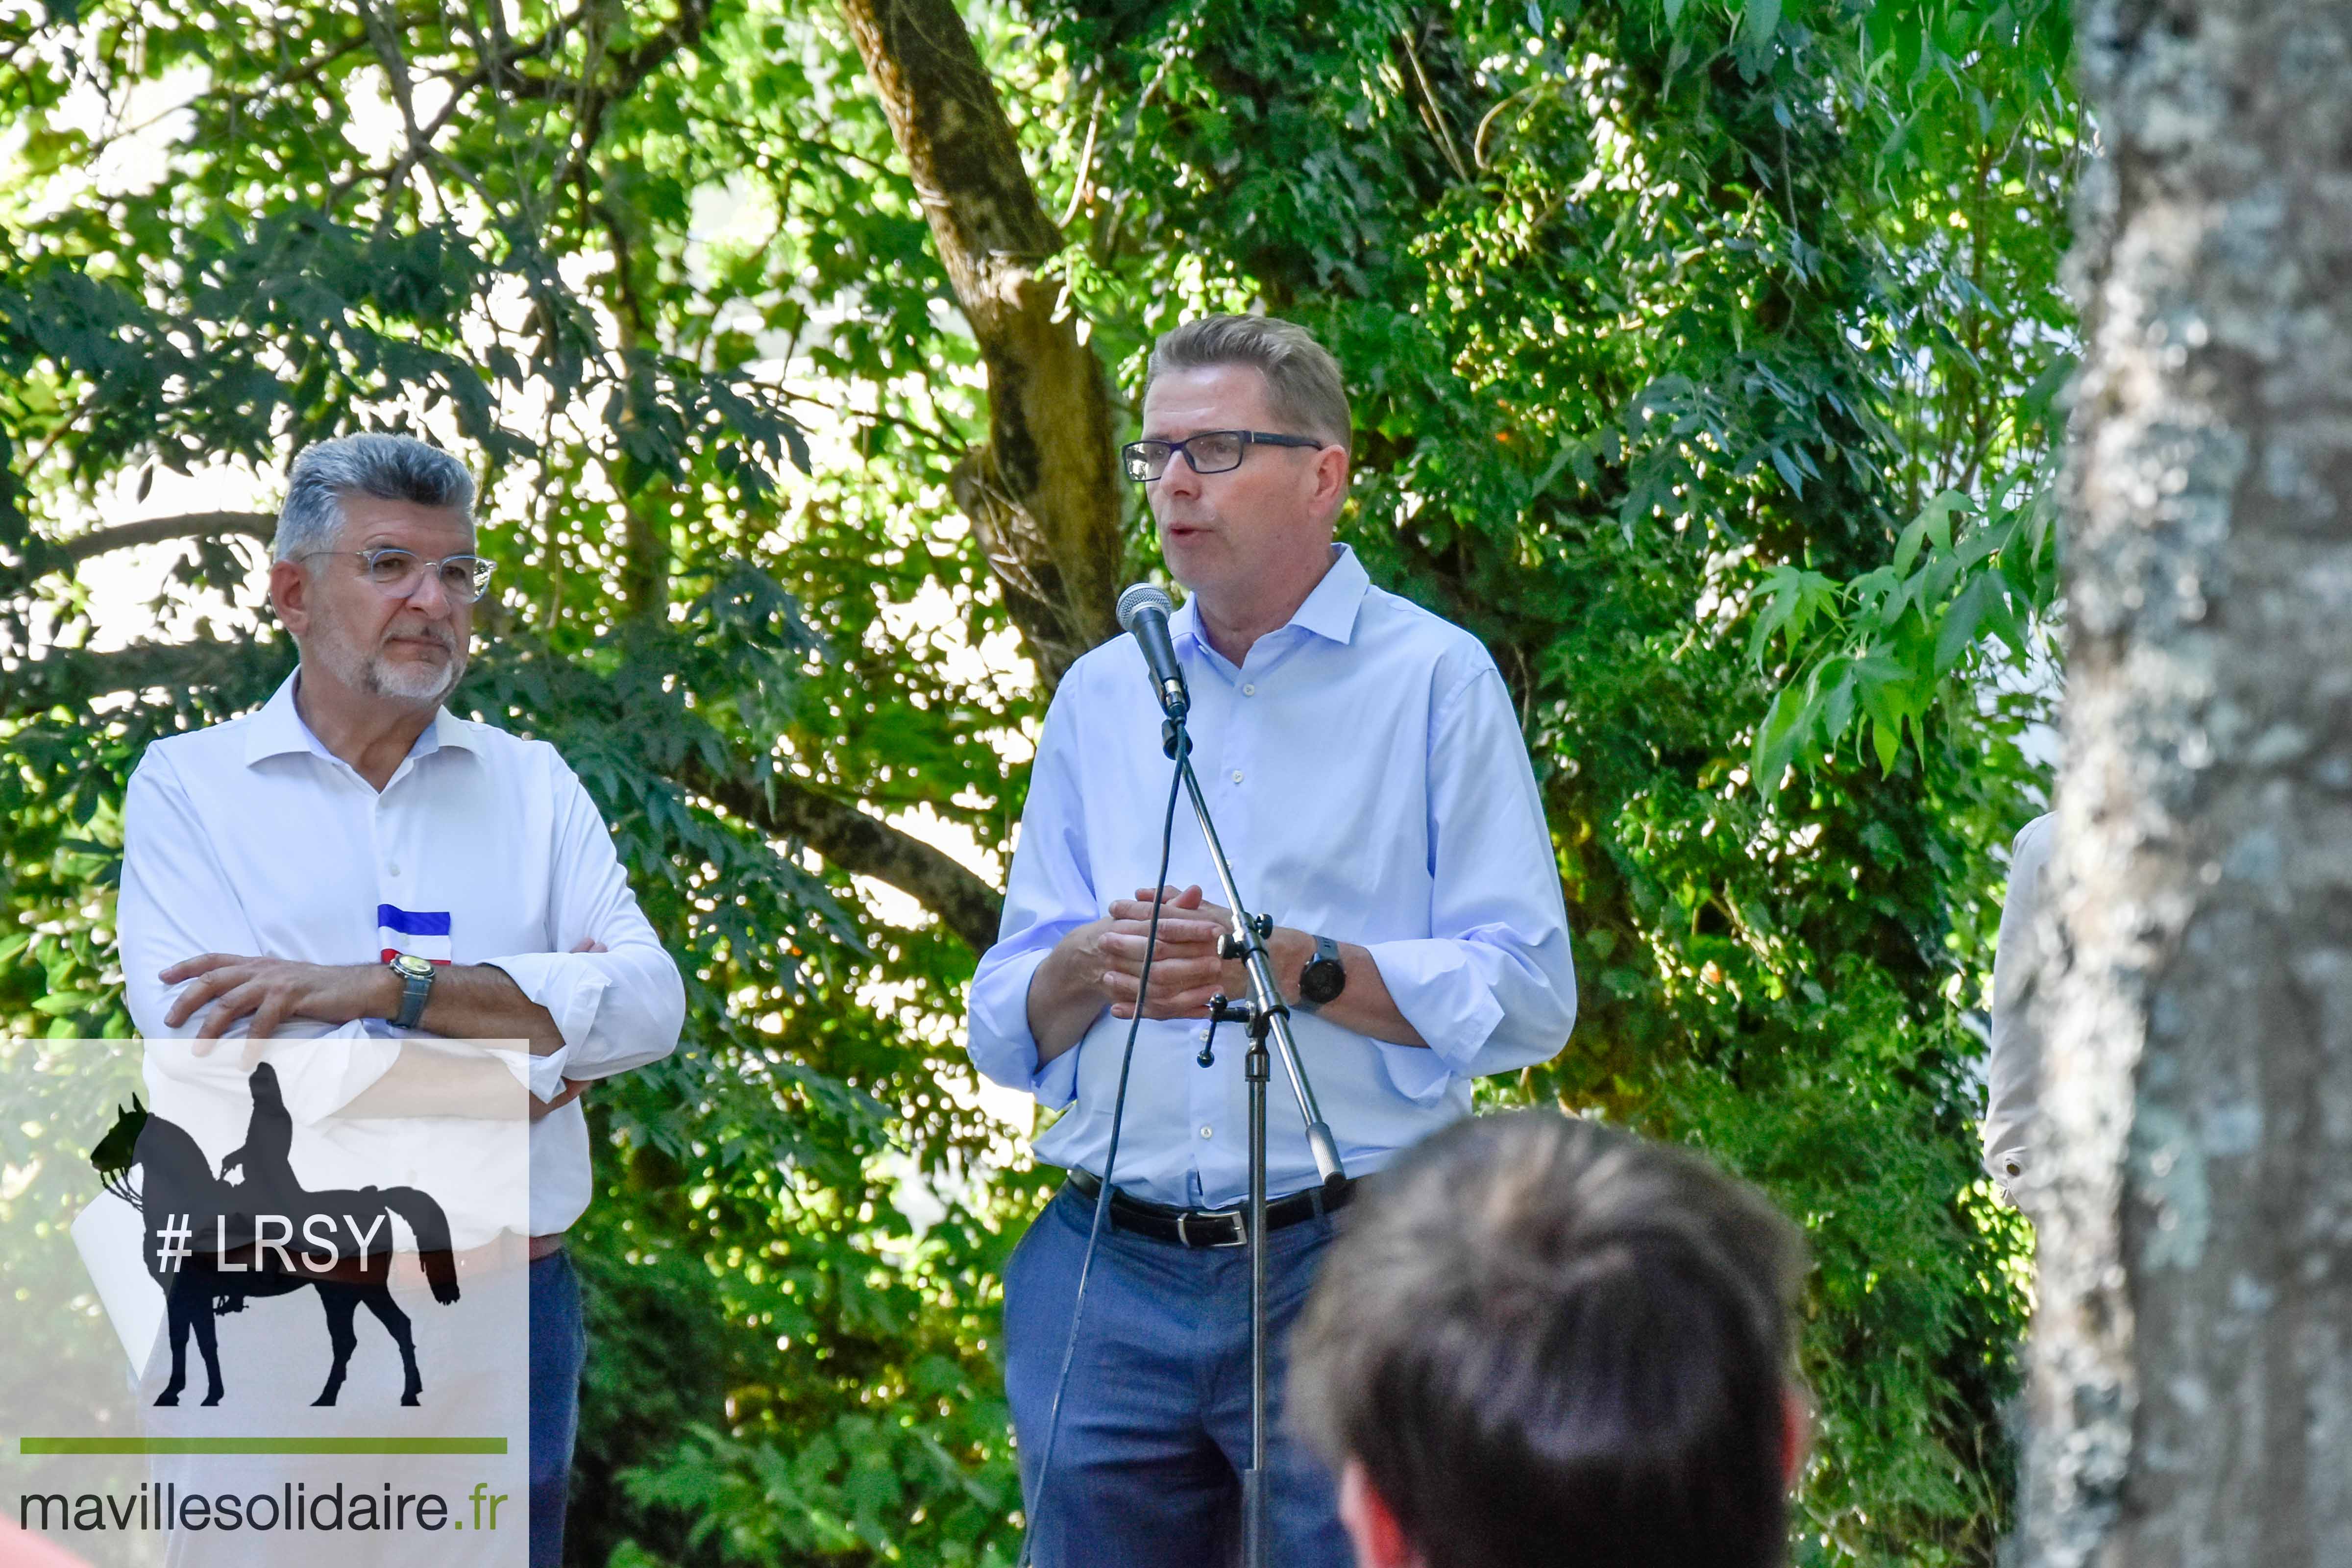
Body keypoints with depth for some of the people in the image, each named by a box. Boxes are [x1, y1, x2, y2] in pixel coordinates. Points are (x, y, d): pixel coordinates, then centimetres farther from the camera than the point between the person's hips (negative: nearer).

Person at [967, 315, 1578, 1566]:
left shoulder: (1433, 681, 4)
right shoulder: (1102, 695, 17)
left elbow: (1527, 996, -5)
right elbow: (1006, 1029, 14)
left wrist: (1293, 967, -14)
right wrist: (1090, 965, -8)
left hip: (1346, 1273, -4)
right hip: (1108, 1278, 4)